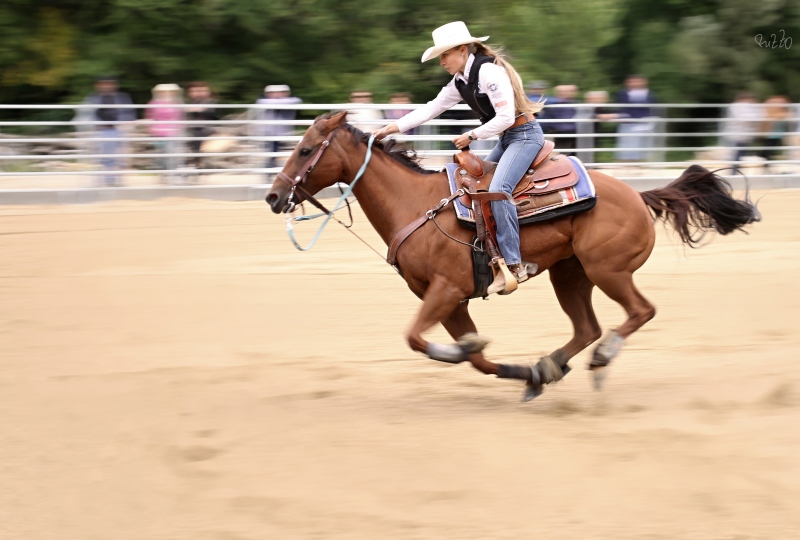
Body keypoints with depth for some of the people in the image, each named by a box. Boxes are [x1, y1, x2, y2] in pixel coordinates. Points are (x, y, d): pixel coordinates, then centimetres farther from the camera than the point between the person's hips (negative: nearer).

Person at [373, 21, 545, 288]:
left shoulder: (488, 71, -19)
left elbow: (505, 117, -24)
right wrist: (391, 128, 6)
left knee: (497, 189, -26)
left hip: (525, 134, -11)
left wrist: (471, 136, -14)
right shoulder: (461, 81, 9)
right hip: (507, 138, 11)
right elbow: (432, 108, 12)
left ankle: (514, 265, -27)